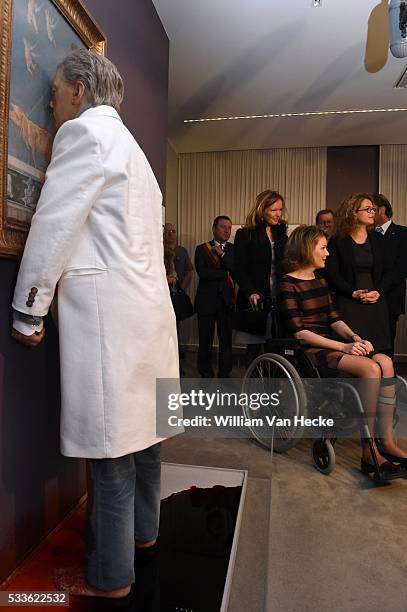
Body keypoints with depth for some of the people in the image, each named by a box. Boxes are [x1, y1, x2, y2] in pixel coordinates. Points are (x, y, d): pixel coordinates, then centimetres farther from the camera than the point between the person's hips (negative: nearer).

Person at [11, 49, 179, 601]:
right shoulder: (128, 142, 25)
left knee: (112, 446, 0)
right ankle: (142, 530, 37)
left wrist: (28, 310, -4)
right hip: (145, 305, 10)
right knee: (139, 429, 18)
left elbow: (54, 225, -10)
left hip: (107, 310, -9)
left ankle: (111, 575, 18)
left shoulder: (85, 130, -2)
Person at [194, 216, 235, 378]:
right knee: (205, 340, 3)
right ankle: (206, 375, 16)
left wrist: (222, 254, -9)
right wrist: (226, 273, -6)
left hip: (227, 300, 1)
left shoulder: (233, 249, 9)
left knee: (226, 339, 3)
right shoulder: (202, 249, 4)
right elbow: (203, 273, -10)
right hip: (206, 300, -1)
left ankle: (224, 374, 17)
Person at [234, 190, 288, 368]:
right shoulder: (245, 235, 1)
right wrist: (251, 293, -21)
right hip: (255, 302, -3)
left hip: (279, 300, 4)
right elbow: (240, 271, -6)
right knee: (253, 349, 3)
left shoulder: (281, 235, 16)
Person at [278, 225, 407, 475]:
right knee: (371, 369, -25)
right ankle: (369, 452, -17)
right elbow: (299, 332, -14)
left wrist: (356, 339, -5)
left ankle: (386, 441, -12)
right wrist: (343, 347, -18)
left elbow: (334, 318, 14)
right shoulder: (289, 285, -7)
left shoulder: (321, 280, 18)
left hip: (330, 343, 7)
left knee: (385, 362, -15)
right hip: (309, 350, -7)